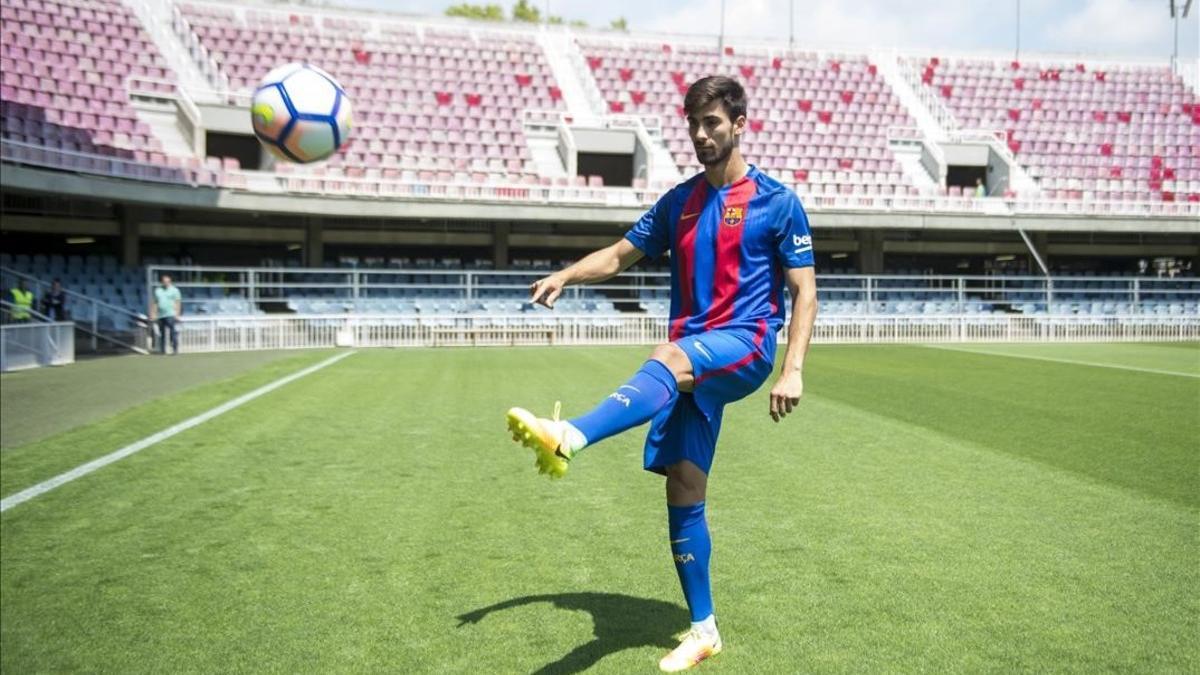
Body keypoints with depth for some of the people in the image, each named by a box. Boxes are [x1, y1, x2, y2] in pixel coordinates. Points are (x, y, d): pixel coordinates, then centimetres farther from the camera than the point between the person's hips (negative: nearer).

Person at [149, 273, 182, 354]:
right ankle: (162, 350, 12)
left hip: (171, 315, -4)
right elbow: (154, 303, 16)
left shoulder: (174, 290, 4)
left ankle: (175, 349, -14)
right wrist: (153, 314, 8)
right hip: (160, 316, 4)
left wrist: (177, 314, -11)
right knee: (161, 334, 7)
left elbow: (178, 302, -2)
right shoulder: (157, 291, 15)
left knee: (173, 332, -14)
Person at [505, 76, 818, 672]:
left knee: (669, 359, -38)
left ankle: (568, 439, -60)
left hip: (744, 344, -5)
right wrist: (566, 275, 1)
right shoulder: (679, 201, 15)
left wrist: (792, 371, -12)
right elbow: (622, 254, 20)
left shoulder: (776, 201, 1)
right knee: (683, 490, 1)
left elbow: (804, 291, -1)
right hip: (693, 361, 5)